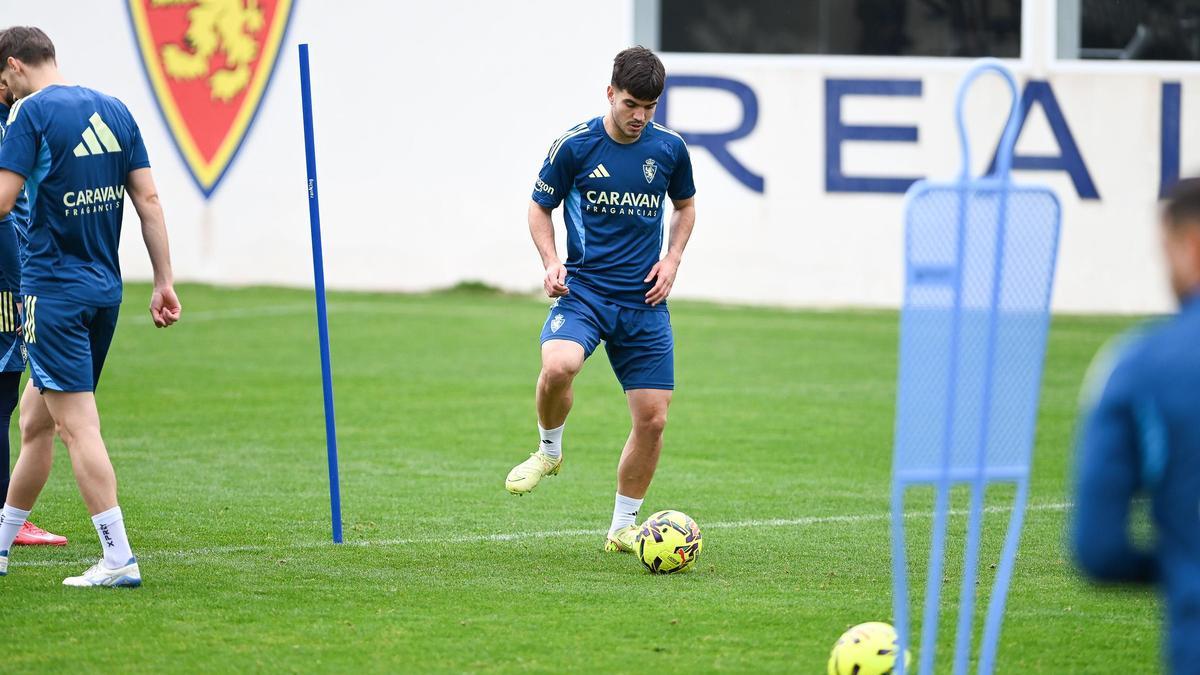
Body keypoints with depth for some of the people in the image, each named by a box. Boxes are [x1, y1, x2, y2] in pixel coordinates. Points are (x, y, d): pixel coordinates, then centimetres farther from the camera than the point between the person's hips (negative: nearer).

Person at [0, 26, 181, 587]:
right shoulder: (114, 110, 11)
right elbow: (148, 198, 9)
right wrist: (164, 282, 11)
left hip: (54, 288, -8)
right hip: (105, 288, 8)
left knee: (77, 425, -8)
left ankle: (119, 559, -14)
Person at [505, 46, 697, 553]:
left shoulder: (669, 149, 1)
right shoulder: (574, 146, -6)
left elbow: (685, 207, 19)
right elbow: (540, 208, 7)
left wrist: (672, 260, 3)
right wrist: (551, 262, -10)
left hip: (644, 303, 3)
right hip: (584, 291, -3)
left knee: (652, 419, 0)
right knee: (557, 366, -33)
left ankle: (622, 528, 19)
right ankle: (549, 450, -1)